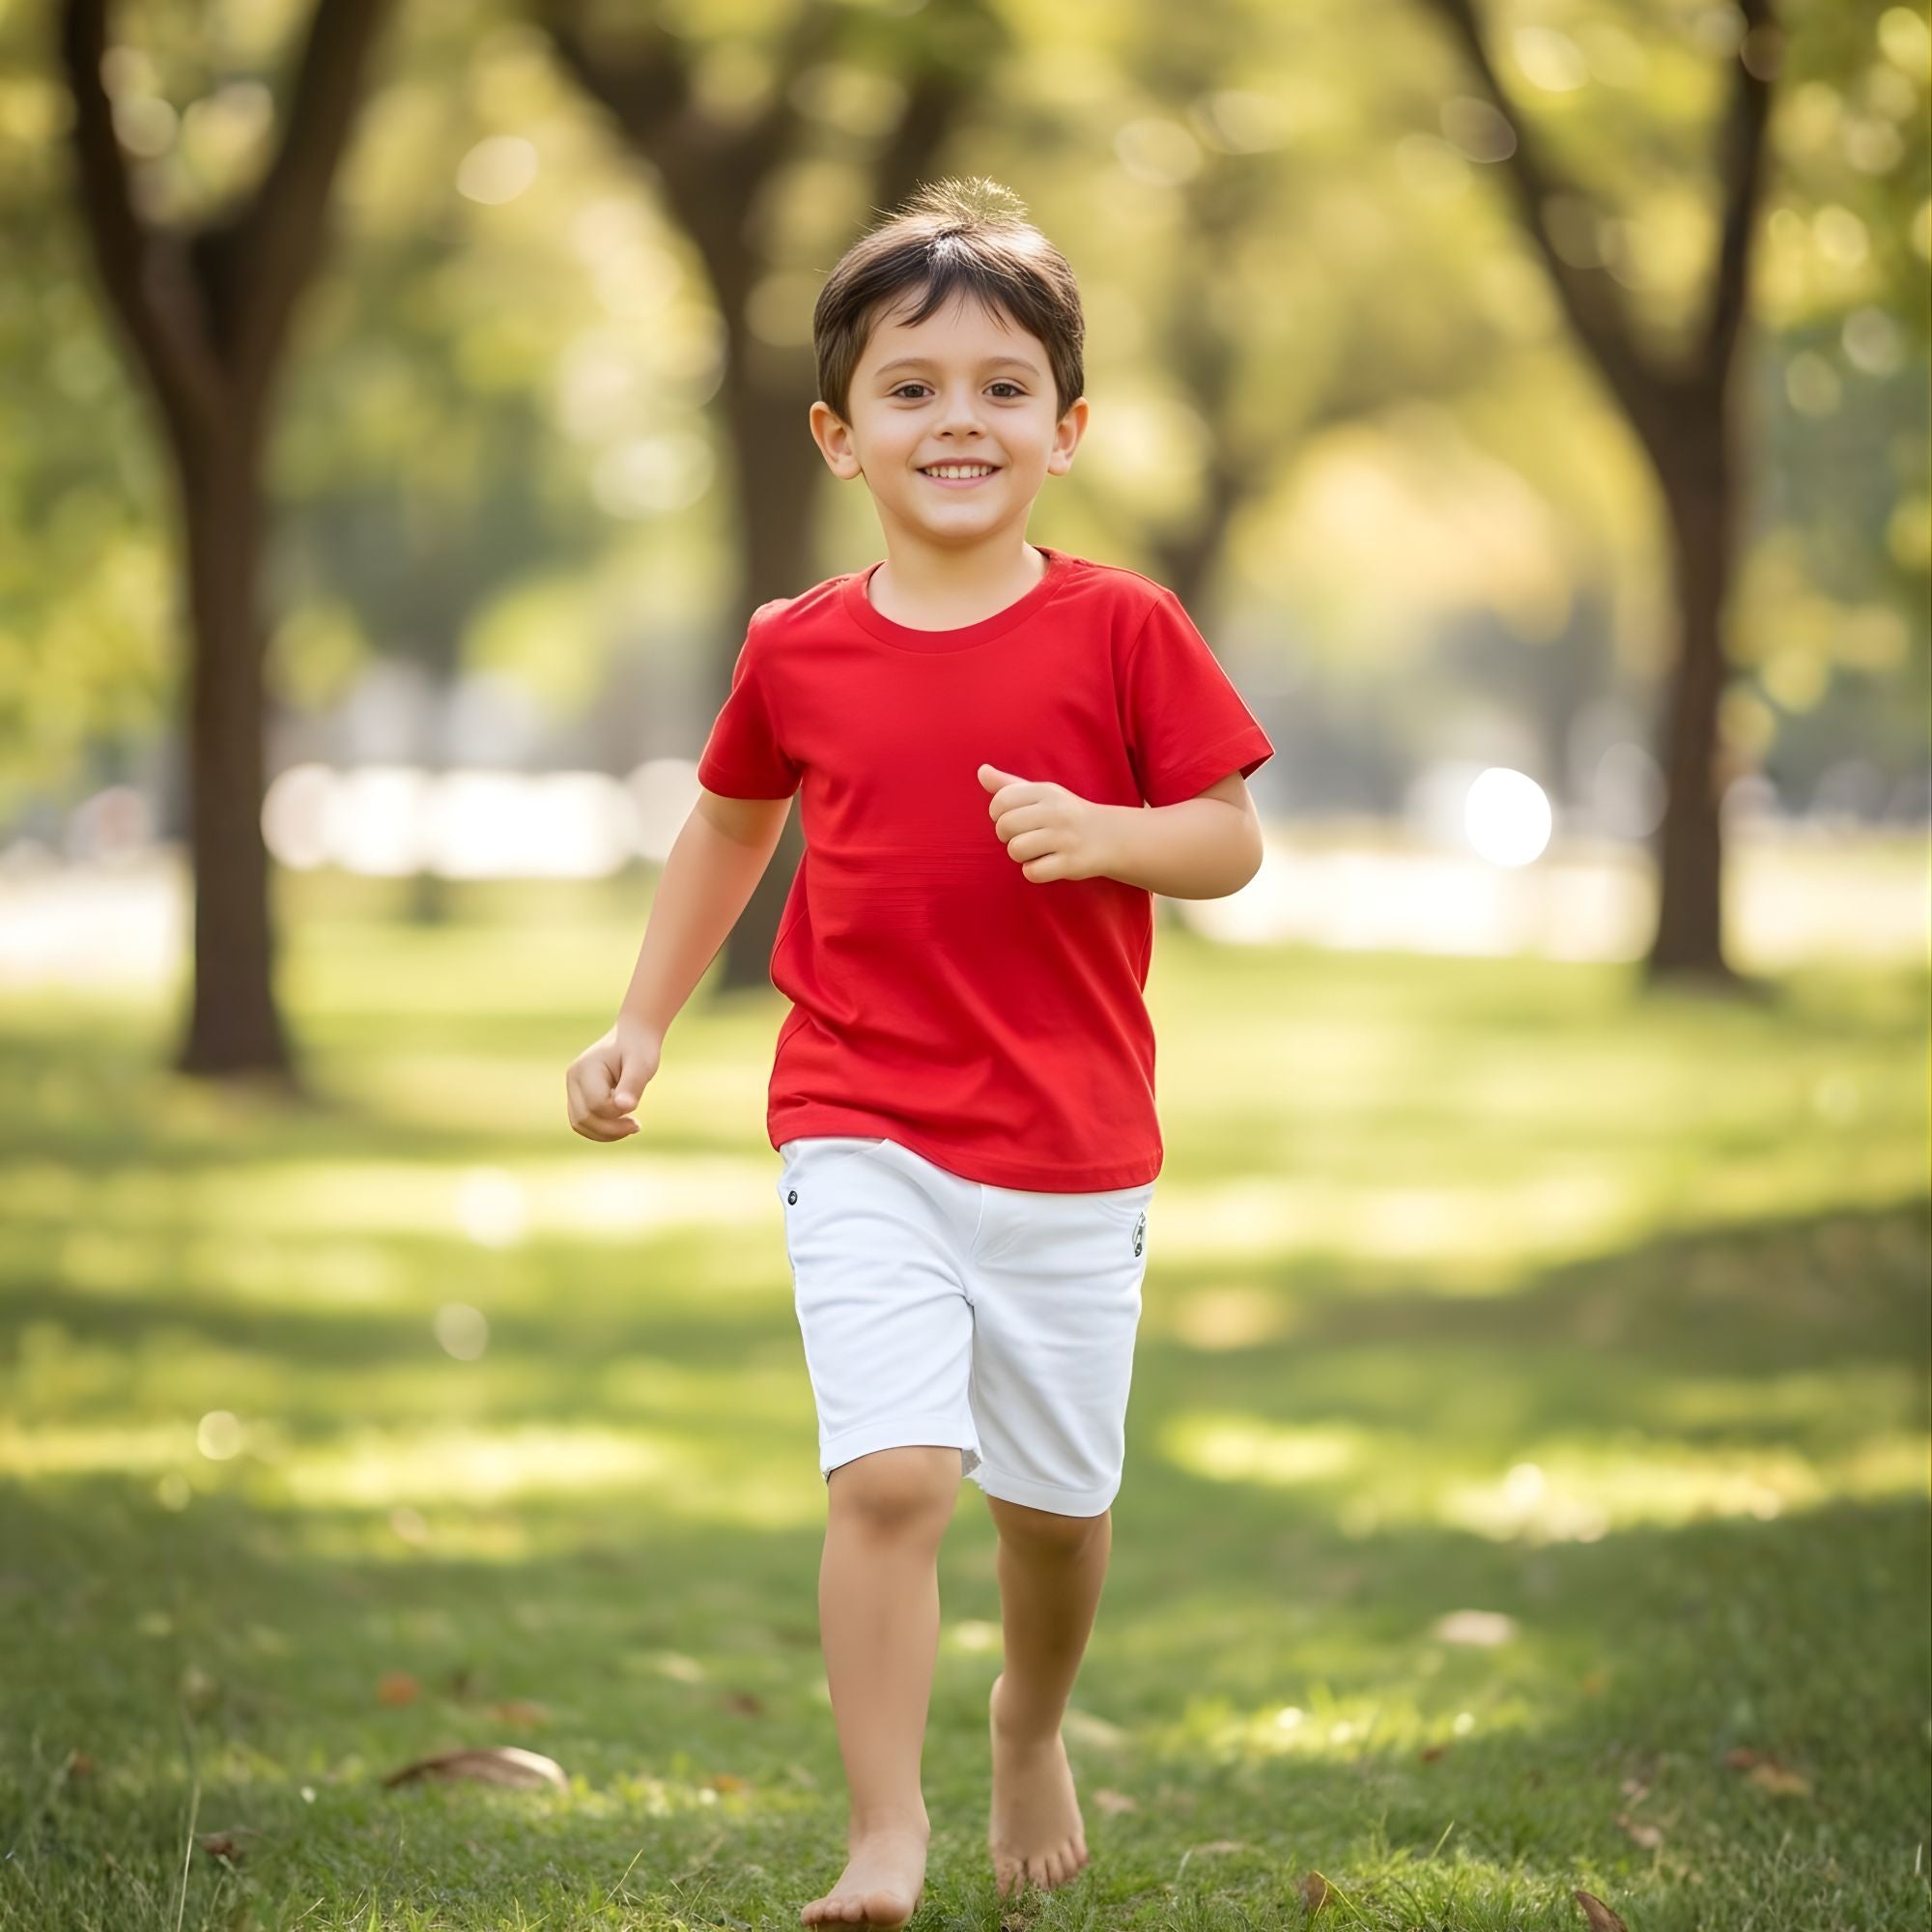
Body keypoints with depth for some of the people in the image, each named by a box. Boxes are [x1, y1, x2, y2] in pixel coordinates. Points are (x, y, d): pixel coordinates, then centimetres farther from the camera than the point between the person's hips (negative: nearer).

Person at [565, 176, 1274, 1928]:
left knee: (1053, 1494, 12)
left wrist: (1102, 834, -20)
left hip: (1071, 1153, 0)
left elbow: (1234, 841, -1)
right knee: (890, 1472, -16)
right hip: (862, 1139, 0)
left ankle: (1033, 1726, 42)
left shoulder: (1122, 632, -4)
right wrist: (643, 1026, 16)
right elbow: (730, 824, 19)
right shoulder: (798, 653, 2)